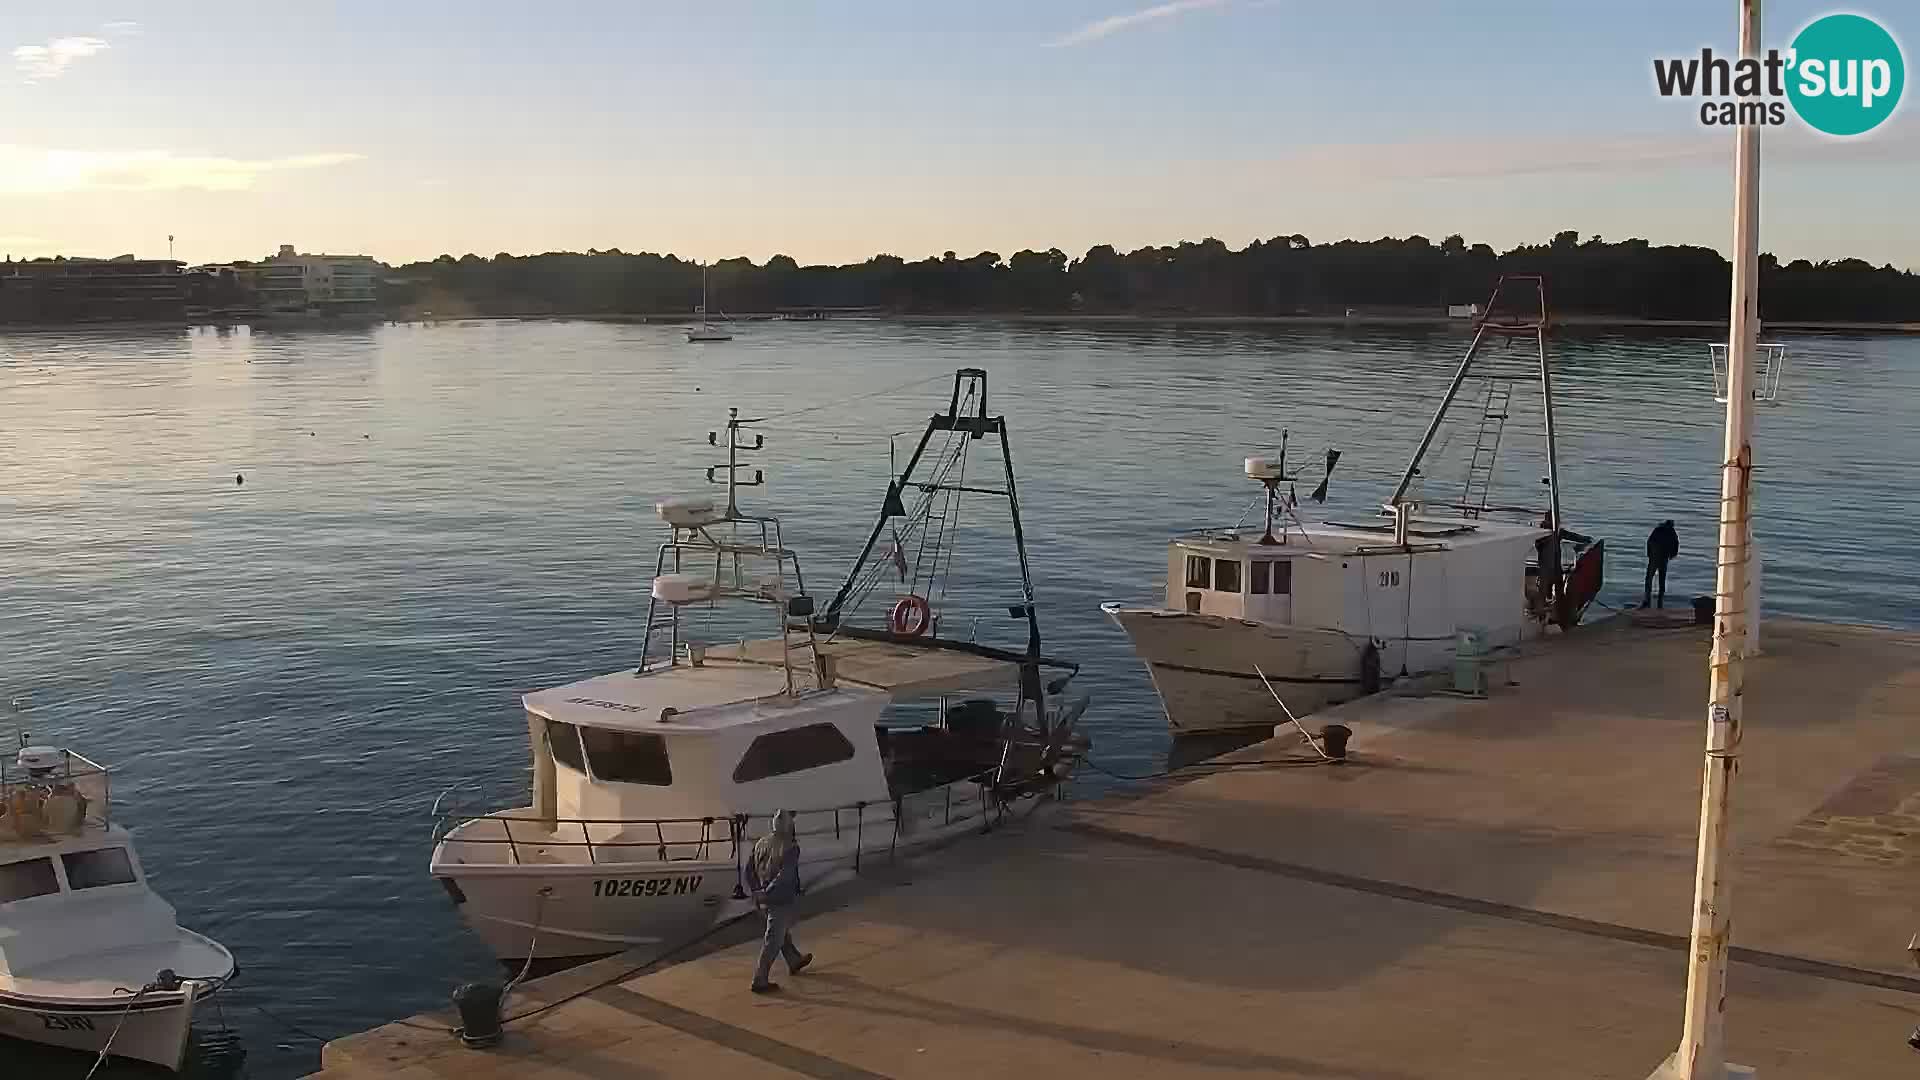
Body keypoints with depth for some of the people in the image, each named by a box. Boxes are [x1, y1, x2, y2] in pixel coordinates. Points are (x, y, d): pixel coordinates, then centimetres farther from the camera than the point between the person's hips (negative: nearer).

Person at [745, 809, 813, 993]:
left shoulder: (761, 843, 1)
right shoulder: (791, 847, -19)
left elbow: (749, 870, 6)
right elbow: (785, 876, -28)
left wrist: (757, 891, 13)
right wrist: (766, 893, -20)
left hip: (765, 900, 7)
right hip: (781, 901, -7)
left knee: (784, 932, 27)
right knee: (773, 941, 1)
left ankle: (794, 961, 48)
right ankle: (760, 981, 4)